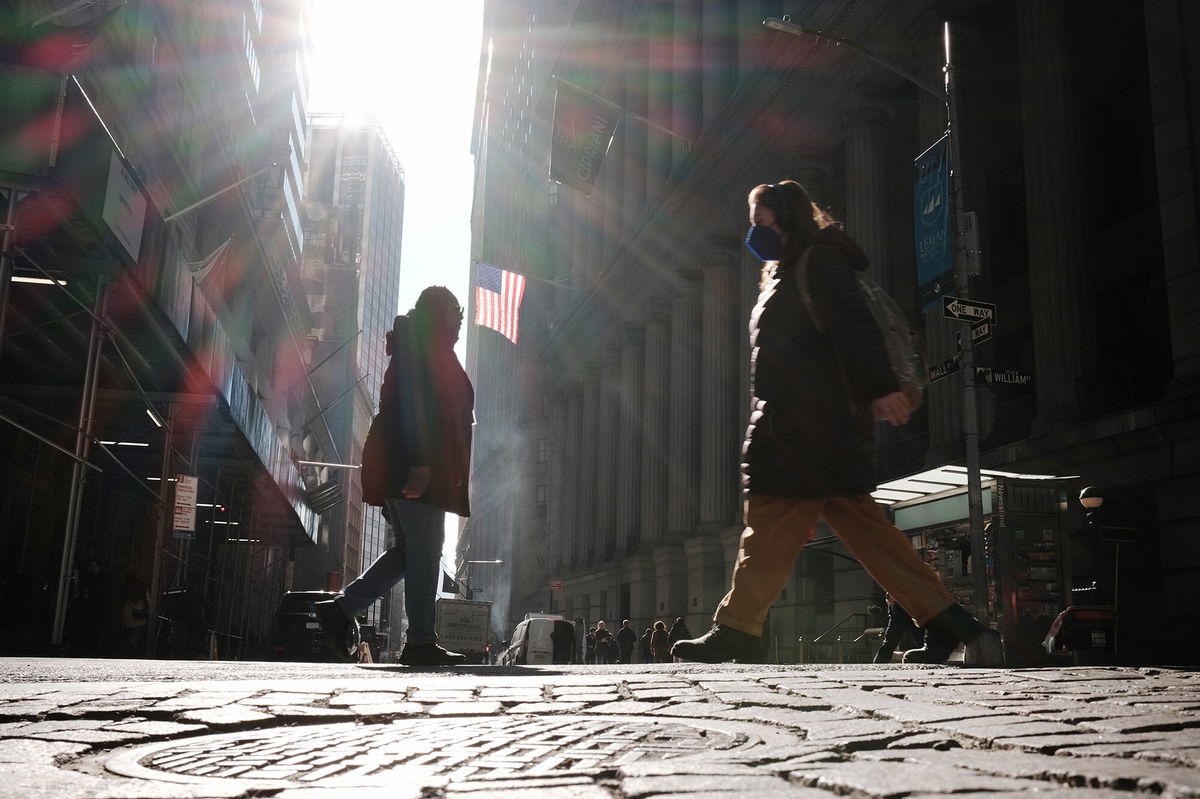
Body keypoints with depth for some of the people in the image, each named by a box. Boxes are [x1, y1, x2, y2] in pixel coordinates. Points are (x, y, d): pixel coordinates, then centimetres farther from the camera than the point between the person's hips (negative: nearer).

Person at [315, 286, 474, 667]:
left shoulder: (422, 349, 28)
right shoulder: (424, 347, -4)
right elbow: (411, 405, -17)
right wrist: (418, 461, -25)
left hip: (410, 468, 10)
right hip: (417, 465, -10)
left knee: (409, 551, 10)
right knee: (424, 551, -9)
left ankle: (341, 609, 10)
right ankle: (420, 642, -6)